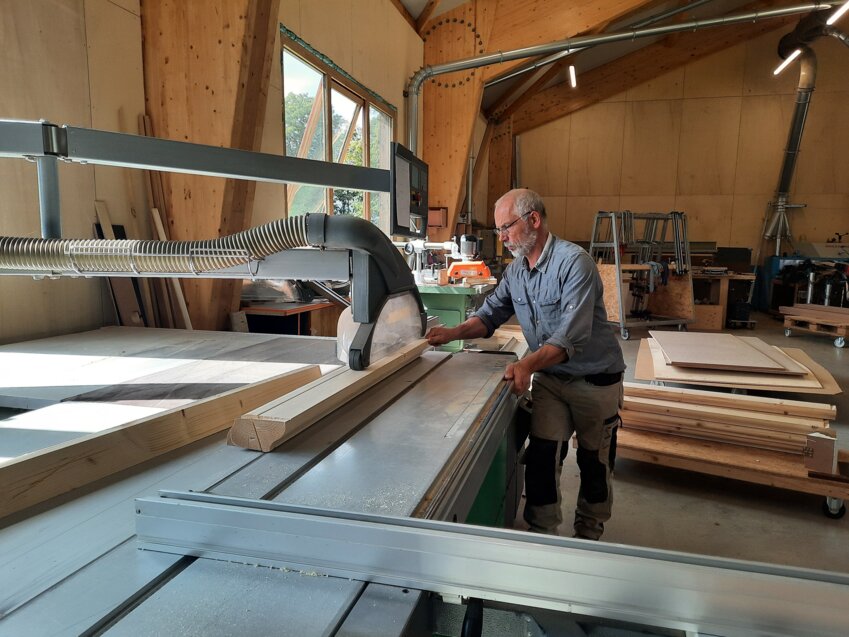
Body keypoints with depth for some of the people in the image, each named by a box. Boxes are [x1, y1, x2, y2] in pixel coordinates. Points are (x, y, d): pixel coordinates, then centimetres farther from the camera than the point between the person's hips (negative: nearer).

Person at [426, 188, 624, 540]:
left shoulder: (574, 262, -24)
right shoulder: (516, 269, 0)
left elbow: (572, 336, -33)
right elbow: (490, 314, 4)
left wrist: (528, 364, -47)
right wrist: (454, 333, -15)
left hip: (594, 380, -5)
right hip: (549, 376, 5)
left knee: (594, 464, 13)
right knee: (541, 456, -6)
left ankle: (588, 536, 35)